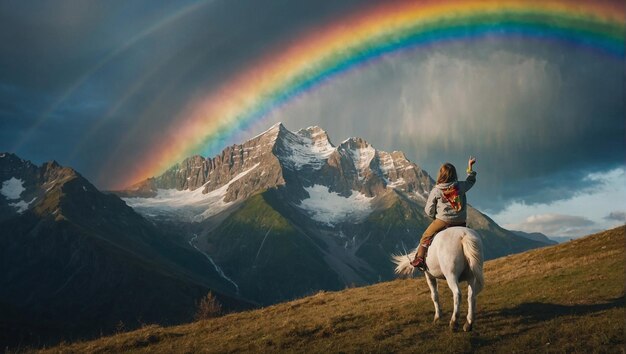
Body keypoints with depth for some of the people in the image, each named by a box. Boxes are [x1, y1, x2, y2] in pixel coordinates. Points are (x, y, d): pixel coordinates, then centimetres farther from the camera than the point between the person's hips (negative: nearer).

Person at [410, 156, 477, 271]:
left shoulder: (435, 191, -6)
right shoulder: (460, 186, 1)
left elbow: (429, 211, -3)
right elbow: (471, 181, 24)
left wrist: (435, 216, 17)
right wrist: (470, 167, 34)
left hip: (442, 221, -3)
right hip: (460, 222, 3)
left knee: (426, 237, 9)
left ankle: (419, 258, -3)